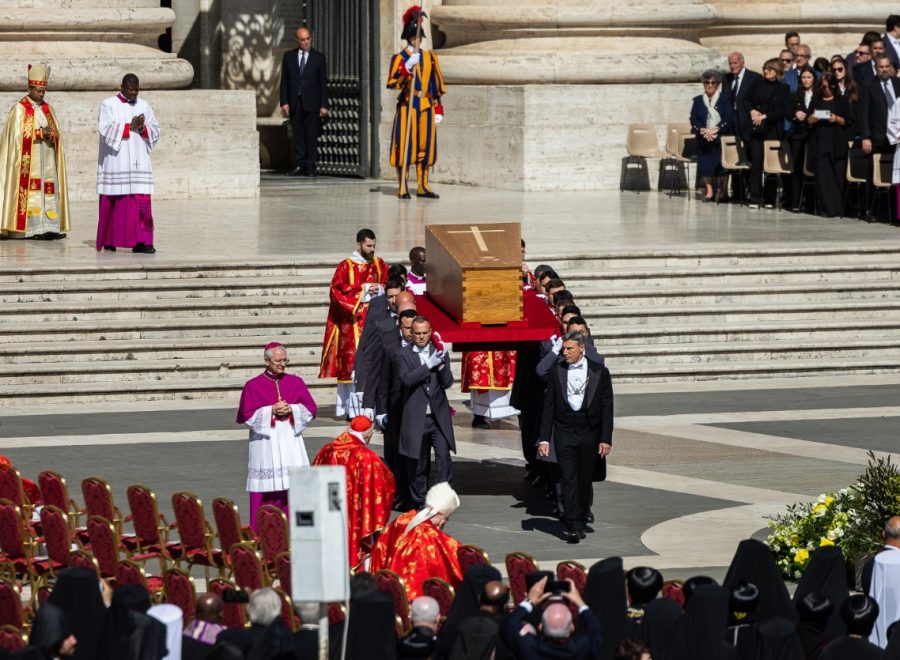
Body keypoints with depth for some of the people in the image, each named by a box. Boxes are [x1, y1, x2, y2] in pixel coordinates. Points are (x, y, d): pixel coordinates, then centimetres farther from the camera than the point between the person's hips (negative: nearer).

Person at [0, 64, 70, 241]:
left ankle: (48, 227, -7)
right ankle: (28, 228, -14)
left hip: (47, 160, 6)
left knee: (49, 191, -3)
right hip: (28, 160, -6)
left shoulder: (47, 108, 15)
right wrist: (40, 132, -13)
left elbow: (56, 133, 15)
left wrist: (51, 134, -8)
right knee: (29, 192, -11)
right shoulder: (19, 109, -2)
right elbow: (18, 134, -10)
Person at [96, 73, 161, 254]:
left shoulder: (144, 106, 13)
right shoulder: (109, 105, 1)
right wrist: (130, 126, -15)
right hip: (116, 162, -3)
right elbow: (106, 130, -12)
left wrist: (142, 128, -12)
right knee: (115, 202, -2)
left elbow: (155, 130, 8)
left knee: (140, 201, -6)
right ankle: (109, 240, 10)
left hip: (138, 161, 3)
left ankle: (140, 242, -9)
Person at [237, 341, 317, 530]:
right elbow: (247, 415, -3)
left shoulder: (296, 382, 9)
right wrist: (271, 411, -12)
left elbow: (310, 409, 8)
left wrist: (291, 409, -9)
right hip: (265, 442, -3)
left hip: (291, 441, 3)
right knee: (266, 488, -5)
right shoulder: (253, 386, 1)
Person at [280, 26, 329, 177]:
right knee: (297, 136, 2)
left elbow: (323, 83, 3)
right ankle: (299, 166, 5)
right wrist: (284, 102, -1)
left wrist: (324, 105, -4)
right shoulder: (289, 56, 9)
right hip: (295, 102, 2)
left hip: (312, 103, -2)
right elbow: (284, 81, 9)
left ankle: (310, 167, 1)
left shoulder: (319, 58, 4)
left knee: (312, 136, -3)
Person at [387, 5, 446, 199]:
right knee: (405, 146, -6)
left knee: (425, 145, 6)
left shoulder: (430, 57, 12)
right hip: (407, 107, -5)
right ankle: (402, 187, -3)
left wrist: (438, 109, 12)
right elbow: (391, 83, -13)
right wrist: (407, 67, -24)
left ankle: (422, 186, 12)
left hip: (427, 107, 5)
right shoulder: (400, 58, -2)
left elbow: (436, 84, 15)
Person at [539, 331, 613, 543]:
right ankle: (573, 527, -11)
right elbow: (548, 406, 4)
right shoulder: (556, 372, 3)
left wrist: (606, 439, -4)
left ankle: (583, 513, 32)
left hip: (589, 432, 0)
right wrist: (545, 439, -1)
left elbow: (606, 408, 1)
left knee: (585, 478, 8)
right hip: (564, 432, 0)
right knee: (569, 478, -8)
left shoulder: (599, 372, 0)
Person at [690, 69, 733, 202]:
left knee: (720, 165, -7)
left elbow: (729, 119, -4)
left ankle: (720, 191, 1)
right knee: (705, 165, -4)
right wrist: (702, 130, -14)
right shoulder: (698, 101, 12)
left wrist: (716, 130, -15)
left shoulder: (724, 99, 5)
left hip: (720, 138, -2)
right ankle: (709, 191, 2)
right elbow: (693, 119, 4)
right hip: (703, 140, 2)